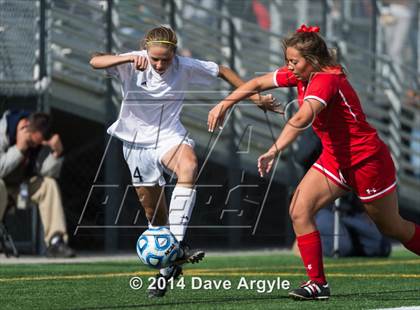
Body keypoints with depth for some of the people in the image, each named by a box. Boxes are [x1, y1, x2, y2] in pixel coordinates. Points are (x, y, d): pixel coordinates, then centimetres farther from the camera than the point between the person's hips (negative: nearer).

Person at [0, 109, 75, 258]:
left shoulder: (39, 139, -10)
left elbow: (47, 172, -15)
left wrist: (57, 153, -31)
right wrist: (19, 148, -40)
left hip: (19, 185, 5)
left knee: (49, 184, -17)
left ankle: (55, 241, -22)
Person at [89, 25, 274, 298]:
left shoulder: (185, 67, -11)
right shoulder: (133, 65, -15)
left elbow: (222, 71, 4)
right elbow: (96, 62, -30)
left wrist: (255, 96, 3)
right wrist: (129, 59, -45)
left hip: (169, 136, -1)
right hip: (137, 140, 1)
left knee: (189, 165, -36)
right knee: (154, 212, 4)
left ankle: (177, 244, -41)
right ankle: (169, 266, 26)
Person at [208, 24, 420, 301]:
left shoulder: (326, 80, -29)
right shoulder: (300, 74, -4)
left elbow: (302, 118, -45)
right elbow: (257, 84, 6)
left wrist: (274, 151, -52)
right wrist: (225, 104, -2)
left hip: (367, 159, -8)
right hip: (334, 158, 8)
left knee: (392, 228, 8)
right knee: (299, 211, -10)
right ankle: (318, 283, -6)